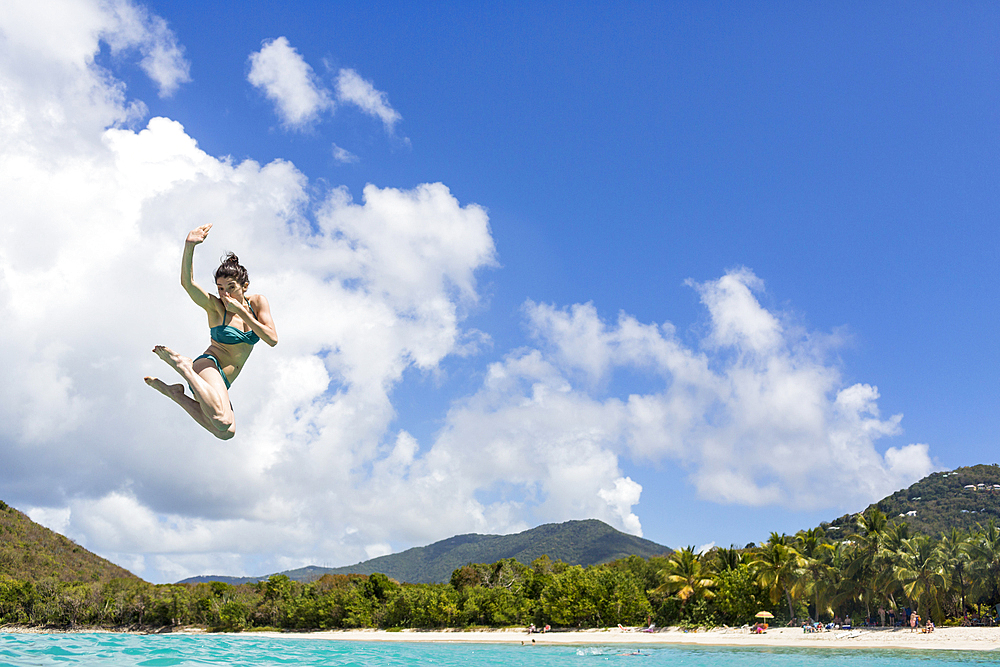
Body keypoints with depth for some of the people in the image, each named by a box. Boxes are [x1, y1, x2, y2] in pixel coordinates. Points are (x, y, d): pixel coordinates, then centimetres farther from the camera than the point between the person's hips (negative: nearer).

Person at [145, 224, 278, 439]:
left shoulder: (257, 302, 5)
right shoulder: (215, 306, -6)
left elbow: (272, 340, -7)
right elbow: (187, 282, -24)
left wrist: (241, 311, -14)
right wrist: (189, 246, -39)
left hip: (222, 381, 7)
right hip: (208, 365, -7)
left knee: (226, 433, -4)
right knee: (223, 423, -34)